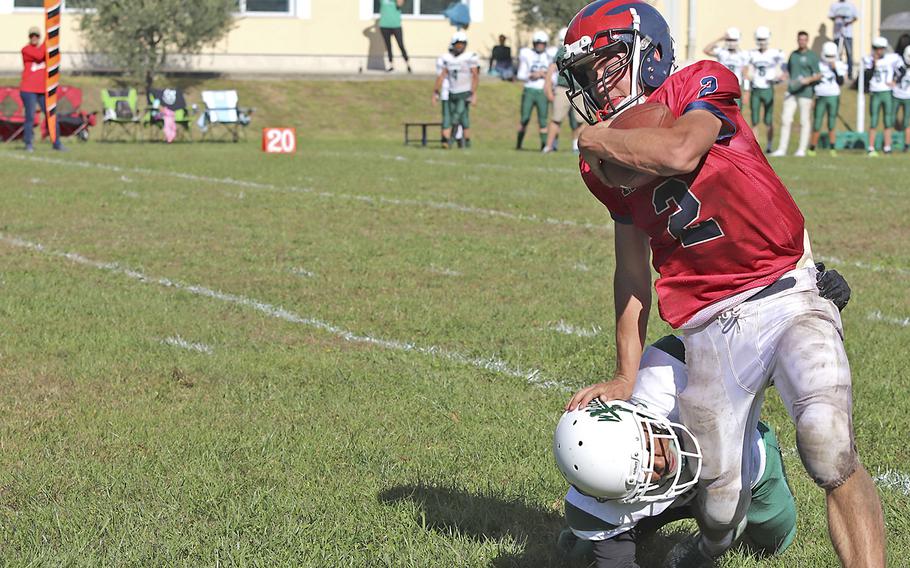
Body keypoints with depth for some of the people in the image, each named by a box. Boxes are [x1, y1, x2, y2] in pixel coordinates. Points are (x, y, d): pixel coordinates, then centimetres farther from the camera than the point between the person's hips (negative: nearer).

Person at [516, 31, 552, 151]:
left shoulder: (549, 57, 7)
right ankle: (518, 144, 7)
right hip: (529, 90, -1)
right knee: (525, 118, -3)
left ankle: (544, 144, 0)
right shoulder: (527, 55, 4)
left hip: (542, 91, 1)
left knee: (542, 120, -2)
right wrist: (531, 75, -12)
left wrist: (544, 75, -11)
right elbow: (521, 75, 4)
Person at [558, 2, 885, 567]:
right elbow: (633, 269, 19)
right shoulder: (606, 163, 12)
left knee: (830, 448, -29)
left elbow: (681, 153, -27)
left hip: (786, 296, -5)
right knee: (722, 509, 6)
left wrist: (597, 139, -9)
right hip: (711, 328, 5)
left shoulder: (703, 85, -5)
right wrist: (626, 377, 17)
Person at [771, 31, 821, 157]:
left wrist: (807, 80, -19)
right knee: (786, 120, 0)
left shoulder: (812, 56, -2)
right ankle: (782, 149, 2)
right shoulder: (793, 55, 14)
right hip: (791, 92, 5)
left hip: (805, 92, -5)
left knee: (804, 121, 1)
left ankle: (802, 149, 6)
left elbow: (818, 75, -4)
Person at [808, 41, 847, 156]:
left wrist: (835, 69, -13)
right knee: (817, 125, -1)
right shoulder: (818, 65, 1)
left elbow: (841, 82, -6)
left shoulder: (839, 66, 2)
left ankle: (832, 149, 4)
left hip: (834, 98, 0)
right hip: (820, 97, 0)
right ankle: (812, 149, 7)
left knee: (832, 125, 0)